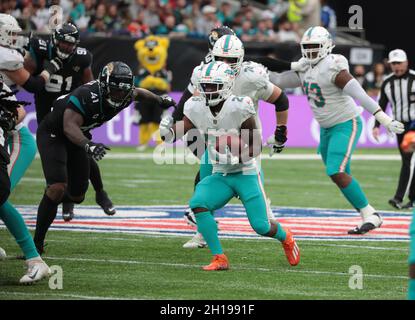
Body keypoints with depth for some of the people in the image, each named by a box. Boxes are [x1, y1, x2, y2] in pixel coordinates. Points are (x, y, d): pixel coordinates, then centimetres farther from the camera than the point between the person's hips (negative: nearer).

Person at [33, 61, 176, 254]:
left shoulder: (123, 97, -14)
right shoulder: (86, 96, -36)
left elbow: (137, 93, 11)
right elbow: (70, 126, -45)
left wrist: (160, 100, 22)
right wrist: (88, 145, -61)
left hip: (77, 137, 7)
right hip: (53, 134, -7)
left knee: (77, 195, 11)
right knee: (58, 187, -24)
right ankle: (37, 242, -13)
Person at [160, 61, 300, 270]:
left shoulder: (238, 109, -21)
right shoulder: (197, 108, -7)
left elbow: (256, 147, -15)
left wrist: (236, 158, -30)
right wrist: (168, 132, -31)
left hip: (246, 173, -4)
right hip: (220, 176, 4)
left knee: (261, 226, -5)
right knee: (198, 204, -23)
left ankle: (286, 238, 33)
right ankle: (219, 259, -16)